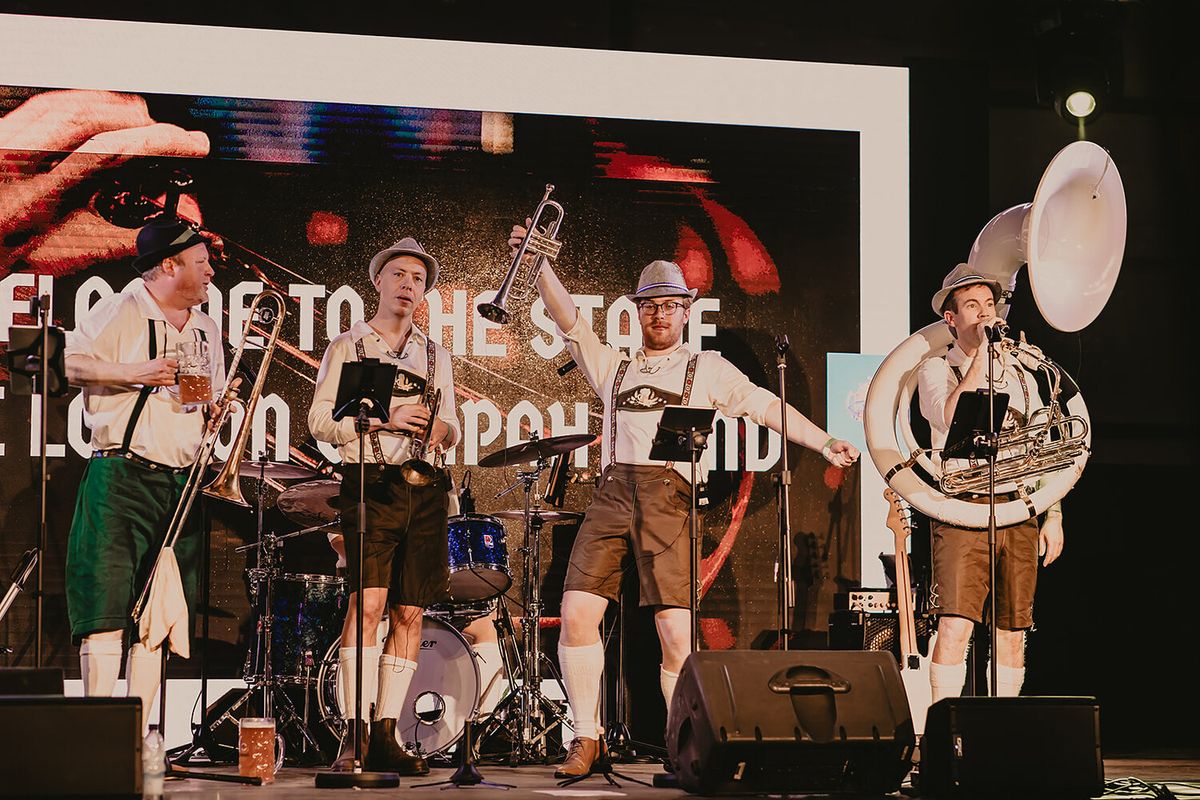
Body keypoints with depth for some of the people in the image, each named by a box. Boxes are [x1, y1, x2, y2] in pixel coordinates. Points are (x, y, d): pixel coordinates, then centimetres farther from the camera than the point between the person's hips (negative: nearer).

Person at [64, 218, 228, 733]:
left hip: (181, 483, 6)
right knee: (107, 603, -10)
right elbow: (70, 364, -10)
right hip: (120, 474, -6)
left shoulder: (205, 330, 20)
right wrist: (136, 373, -16)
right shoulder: (119, 313, -1)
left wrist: (219, 407, 7)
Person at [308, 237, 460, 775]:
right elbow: (320, 420, 0)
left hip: (425, 489, 4)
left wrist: (442, 429, -5)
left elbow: (451, 427, 20)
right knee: (368, 601, -17)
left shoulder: (435, 356, 21)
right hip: (371, 483, -4)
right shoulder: (347, 346, 9)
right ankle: (354, 734, -16)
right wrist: (384, 418, -13)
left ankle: (385, 735, 5)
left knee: (410, 612, 0)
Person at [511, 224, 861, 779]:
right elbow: (567, 318, 14)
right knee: (576, 612, -10)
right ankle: (586, 738, 3)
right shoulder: (613, 367, 24)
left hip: (670, 499, -2)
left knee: (678, 633, -11)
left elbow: (765, 406, 9)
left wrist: (823, 442, -2)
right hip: (612, 493, 2)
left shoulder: (708, 369, 18)